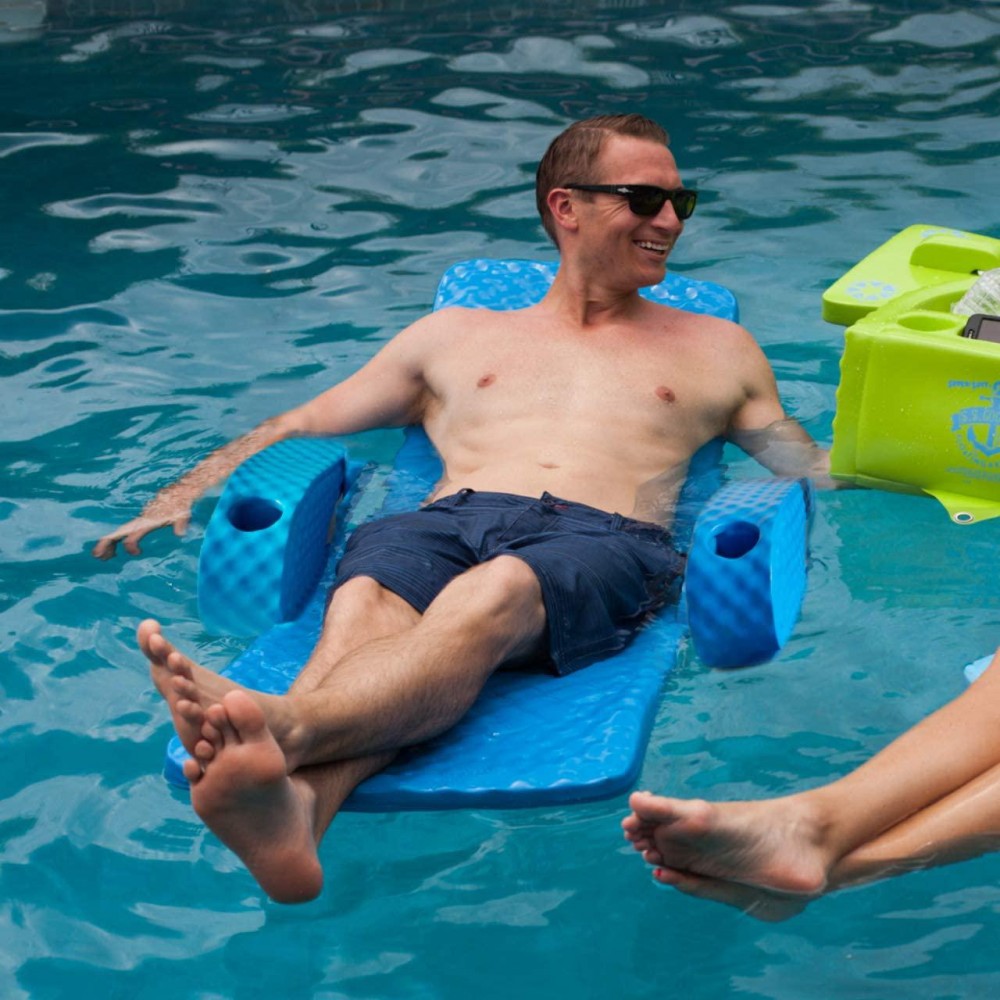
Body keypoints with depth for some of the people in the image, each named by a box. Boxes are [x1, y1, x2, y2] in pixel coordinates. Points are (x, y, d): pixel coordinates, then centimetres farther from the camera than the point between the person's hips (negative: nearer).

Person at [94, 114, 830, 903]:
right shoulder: (457, 335, 31)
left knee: (491, 596, -39)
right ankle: (291, 807, -67)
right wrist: (182, 497, 12)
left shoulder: (716, 349, 33)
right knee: (363, 603, -37)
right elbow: (298, 428, 27)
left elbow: (810, 467, 31)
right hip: (445, 518, 2)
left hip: (602, 540, -1)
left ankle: (280, 724, -67)